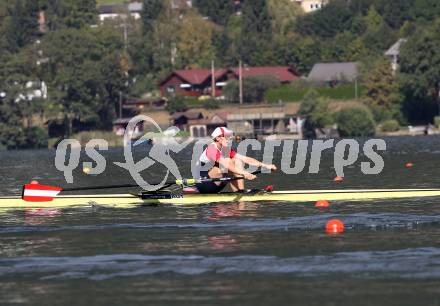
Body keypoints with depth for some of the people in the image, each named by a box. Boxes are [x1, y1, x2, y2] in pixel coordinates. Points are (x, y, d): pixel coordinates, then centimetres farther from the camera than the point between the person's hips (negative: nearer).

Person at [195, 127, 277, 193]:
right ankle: (236, 191, -21)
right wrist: (244, 173, -41)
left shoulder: (227, 150, 7)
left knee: (237, 162, -3)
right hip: (203, 184, -8)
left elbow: (245, 159, -1)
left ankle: (241, 191, -14)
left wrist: (265, 166, -11)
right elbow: (227, 165, -32)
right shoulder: (212, 149, -19)